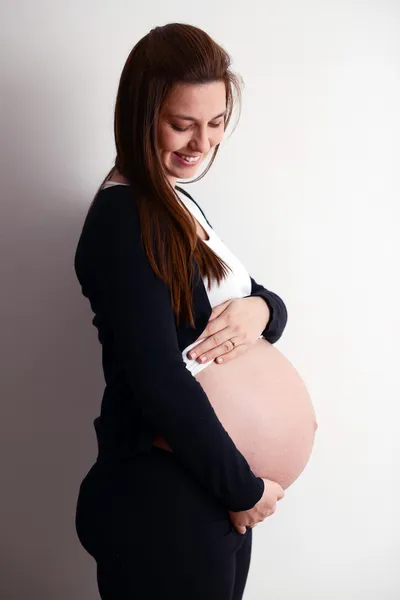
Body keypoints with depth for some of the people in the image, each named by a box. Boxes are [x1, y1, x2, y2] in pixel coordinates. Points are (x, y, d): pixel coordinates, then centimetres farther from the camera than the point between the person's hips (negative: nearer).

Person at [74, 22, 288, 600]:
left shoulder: (176, 206, 9)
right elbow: (159, 381, -24)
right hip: (162, 502, -9)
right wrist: (244, 488, -14)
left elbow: (271, 302, 11)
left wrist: (259, 309, -13)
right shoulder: (123, 220, -18)